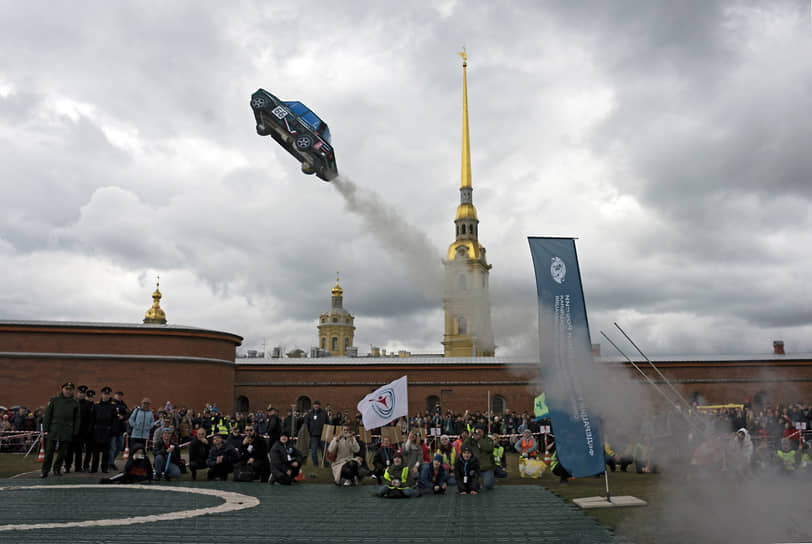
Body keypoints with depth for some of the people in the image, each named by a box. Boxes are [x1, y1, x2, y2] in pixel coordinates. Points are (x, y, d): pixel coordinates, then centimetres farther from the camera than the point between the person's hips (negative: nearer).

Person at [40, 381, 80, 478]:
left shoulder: (75, 403, 9)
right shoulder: (54, 400, 6)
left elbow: (76, 419, 11)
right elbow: (47, 415, 5)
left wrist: (75, 432, 4)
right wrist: (45, 429, -2)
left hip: (67, 433, 1)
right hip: (53, 431, -1)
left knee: (62, 452, 5)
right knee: (49, 451, -2)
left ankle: (57, 469, 19)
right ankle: (45, 471, 4)